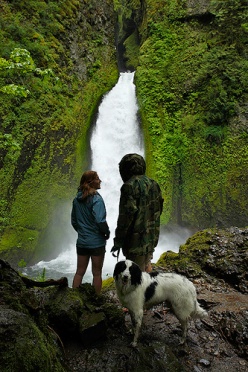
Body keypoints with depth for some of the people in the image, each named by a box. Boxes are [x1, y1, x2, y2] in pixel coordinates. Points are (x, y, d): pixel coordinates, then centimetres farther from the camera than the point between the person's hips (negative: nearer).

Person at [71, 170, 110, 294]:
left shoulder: (77, 199, 3)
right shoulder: (96, 199, -17)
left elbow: (74, 221, 10)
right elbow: (100, 221, -24)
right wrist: (107, 232, -8)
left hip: (81, 241, 6)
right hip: (97, 242, -5)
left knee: (79, 272, 15)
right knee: (97, 273, 9)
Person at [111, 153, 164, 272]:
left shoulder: (130, 186, -17)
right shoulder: (153, 184, 8)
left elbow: (126, 215, -20)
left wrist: (118, 242, -14)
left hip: (136, 240, -8)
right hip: (152, 238, 8)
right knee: (146, 266, 23)